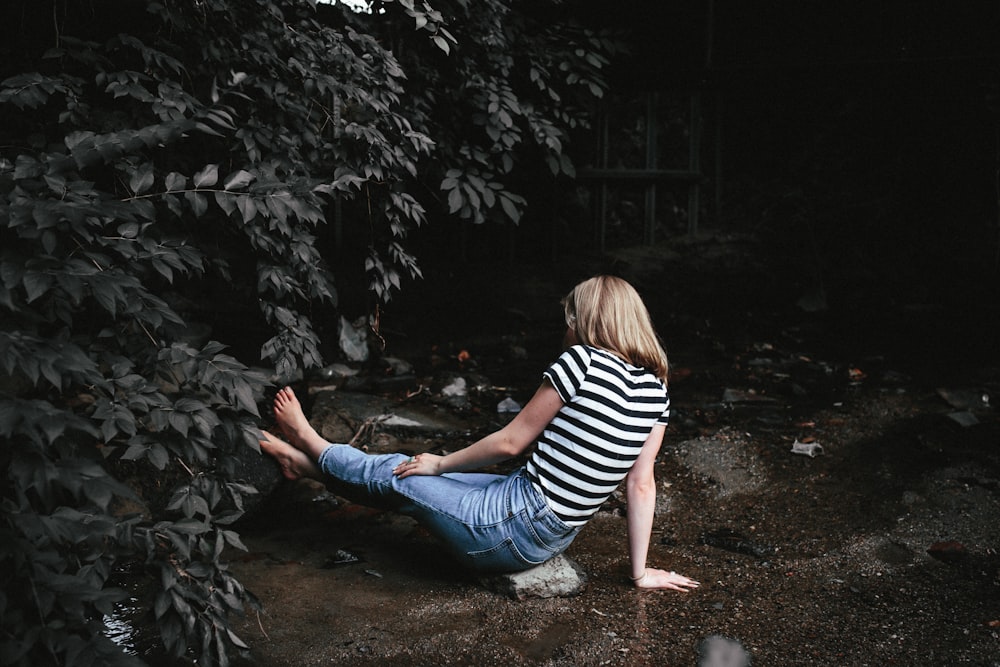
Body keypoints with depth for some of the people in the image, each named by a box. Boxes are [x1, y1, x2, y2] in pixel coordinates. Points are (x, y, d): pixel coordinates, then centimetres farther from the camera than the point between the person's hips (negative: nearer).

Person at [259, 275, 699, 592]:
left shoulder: (581, 360, -19)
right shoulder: (655, 390, 0)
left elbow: (511, 442, -12)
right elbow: (641, 485, 0)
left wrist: (440, 463, 3)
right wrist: (640, 571, 8)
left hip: (512, 529, -8)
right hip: (556, 537, 8)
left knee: (392, 477, 14)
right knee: (417, 472, 22)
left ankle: (313, 448, 42)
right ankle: (309, 462, 41)